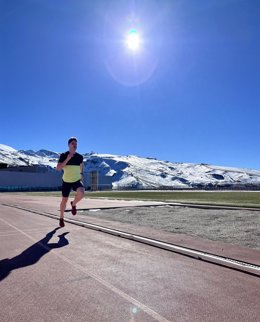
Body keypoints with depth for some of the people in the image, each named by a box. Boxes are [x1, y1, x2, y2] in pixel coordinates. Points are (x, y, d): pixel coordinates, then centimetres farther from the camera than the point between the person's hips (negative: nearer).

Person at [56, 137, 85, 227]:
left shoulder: (80, 156, 0)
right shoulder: (63, 155, -9)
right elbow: (58, 168, -17)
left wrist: (81, 174, 21)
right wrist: (67, 159, -25)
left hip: (77, 180, 2)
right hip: (66, 181, -1)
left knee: (81, 193, -27)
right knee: (64, 200, 7)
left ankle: (73, 204, 7)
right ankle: (61, 218, 31)